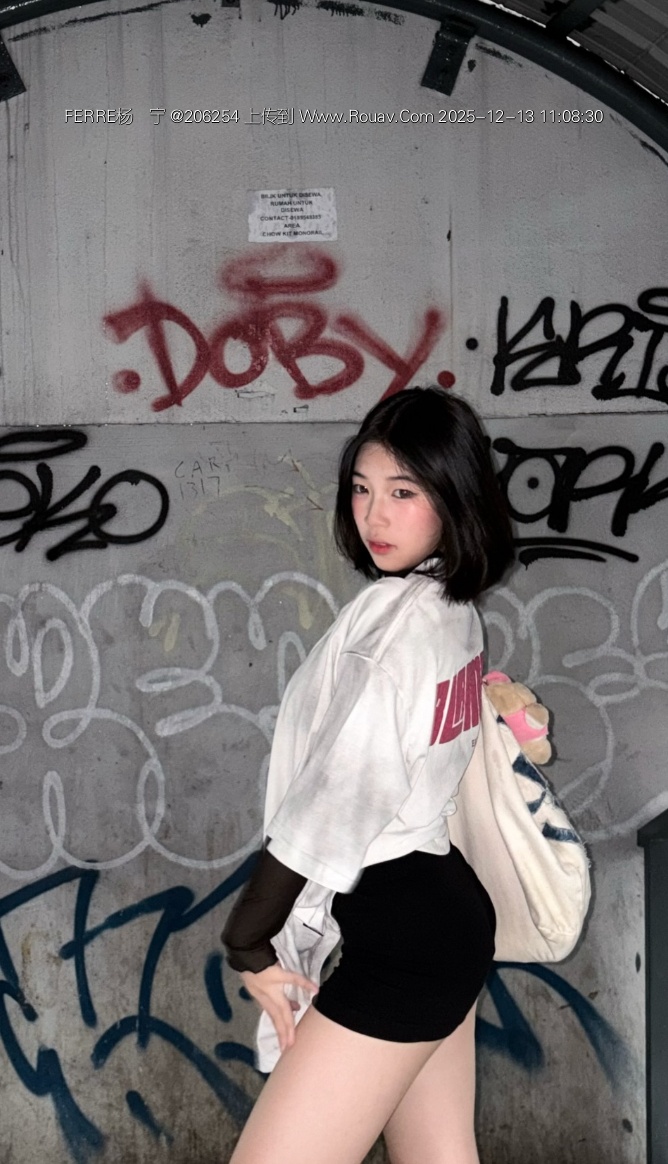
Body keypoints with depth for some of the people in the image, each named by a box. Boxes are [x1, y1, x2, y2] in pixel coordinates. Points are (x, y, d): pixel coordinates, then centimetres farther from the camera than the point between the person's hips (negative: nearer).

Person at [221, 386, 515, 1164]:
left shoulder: (396, 613, -16)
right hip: (442, 909, 10)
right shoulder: (455, 609, 11)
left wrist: (248, 941, -10)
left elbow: (338, 794, -18)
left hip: (401, 930, -10)